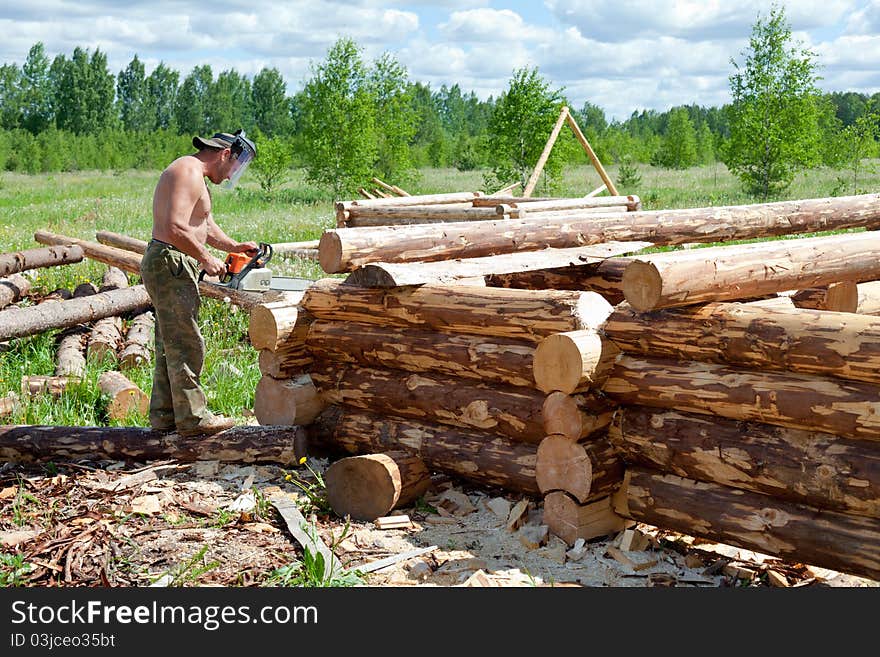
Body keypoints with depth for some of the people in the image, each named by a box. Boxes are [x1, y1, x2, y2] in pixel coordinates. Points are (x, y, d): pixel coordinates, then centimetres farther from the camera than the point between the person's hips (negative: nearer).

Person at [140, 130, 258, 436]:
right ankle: (193, 417, 0)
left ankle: (164, 416, 19)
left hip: (173, 267, 11)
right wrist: (206, 258, -17)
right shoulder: (189, 172, -15)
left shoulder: (197, 178, 20)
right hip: (170, 264, -11)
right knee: (187, 345, -6)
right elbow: (176, 228, -26)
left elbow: (207, 226, 28)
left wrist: (234, 246, 14)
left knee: (170, 346, 13)